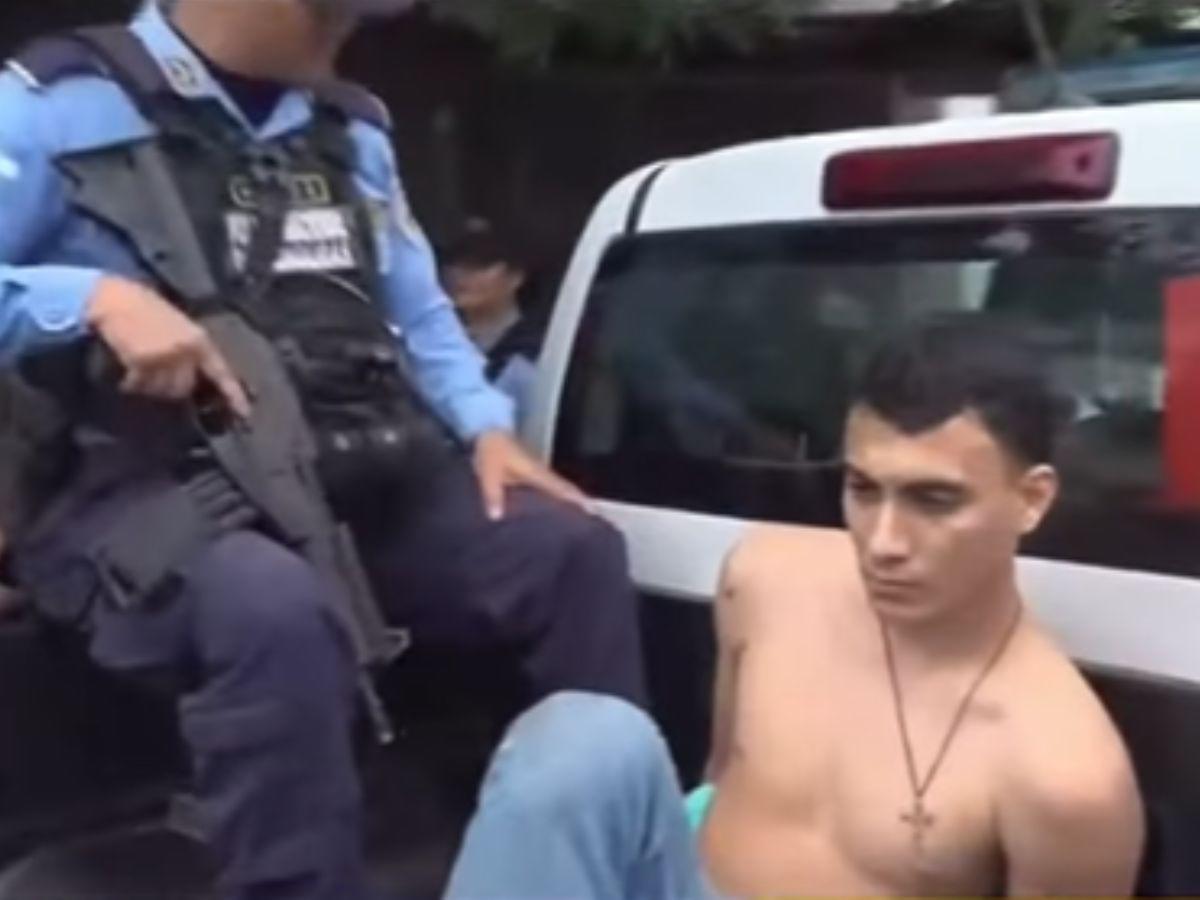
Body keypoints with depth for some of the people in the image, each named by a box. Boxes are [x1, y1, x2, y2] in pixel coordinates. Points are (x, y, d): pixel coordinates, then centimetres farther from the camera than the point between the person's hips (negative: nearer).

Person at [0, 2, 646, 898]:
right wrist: (95, 299, -21)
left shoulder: (353, 125, 20)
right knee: (276, 609, -39)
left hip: (367, 474, 6)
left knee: (576, 547, -13)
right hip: (159, 490, -5)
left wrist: (488, 427, 6)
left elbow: (419, 313, 23)